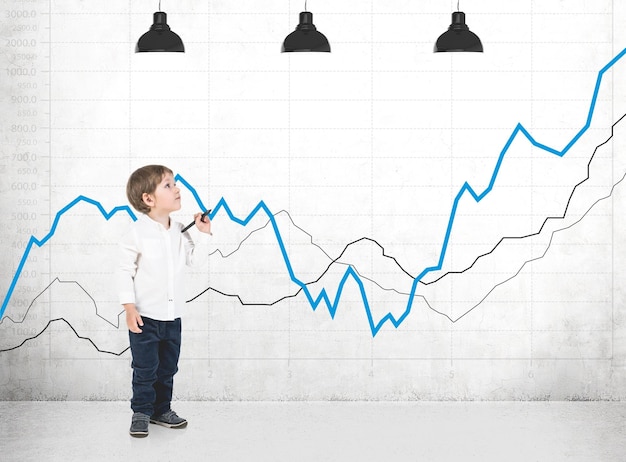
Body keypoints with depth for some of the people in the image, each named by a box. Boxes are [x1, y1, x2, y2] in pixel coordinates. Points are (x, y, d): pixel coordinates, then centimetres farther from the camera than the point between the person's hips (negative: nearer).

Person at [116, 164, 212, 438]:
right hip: (145, 315, -6)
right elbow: (125, 271, -12)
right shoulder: (137, 233, -14)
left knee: (168, 367, 14)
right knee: (145, 368, 1)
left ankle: (162, 409, 27)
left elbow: (193, 259, 9)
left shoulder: (178, 231, 4)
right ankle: (141, 412, 14)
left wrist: (203, 234, -2)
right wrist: (129, 308, -16)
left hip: (172, 314, 6)